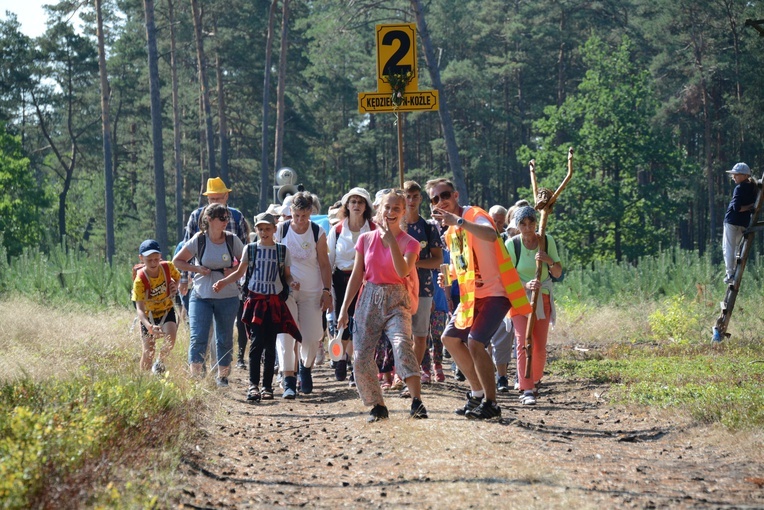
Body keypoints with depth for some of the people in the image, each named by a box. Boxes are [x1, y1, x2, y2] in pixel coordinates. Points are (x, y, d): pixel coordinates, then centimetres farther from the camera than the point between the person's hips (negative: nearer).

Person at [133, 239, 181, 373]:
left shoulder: (168, 267, -18)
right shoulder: (140, 280, -28)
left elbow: (177, 277, 9)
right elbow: (139, 308, -34)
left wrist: (174, 289, -14)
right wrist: (148, 326, -51)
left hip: (166, 310, 2)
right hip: (149, 314, -2)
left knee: (171, 338, -24)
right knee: (149, 350, -1)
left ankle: (160, 362, 4)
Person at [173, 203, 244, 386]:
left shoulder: (232, 240, 0)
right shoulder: (198, 240, -5)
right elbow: (177, 261, 2)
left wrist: (235, 270, -9)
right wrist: (197, 269, -12)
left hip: (228, 297, 2)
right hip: (201, 297, -2)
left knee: (225, 339, 9)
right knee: (198, 337, -10)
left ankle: (223, 376, 22)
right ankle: (195, 376, -4)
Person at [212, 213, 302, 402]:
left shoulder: (282, 251, 7)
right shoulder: (250, 249, 6)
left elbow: (287, 275, 11)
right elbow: (240, 272, 12)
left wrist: (292, 284, -11)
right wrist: (223, 282, -2)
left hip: (275, 302, 1)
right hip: (255, 300, -1)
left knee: (270, 344, 3)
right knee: (256, 342, -11)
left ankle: (267, 386, 9)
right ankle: (253, 385, -13)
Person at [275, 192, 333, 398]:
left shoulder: (318, 233, -3)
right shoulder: (280, 230, -3)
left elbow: (324, 264, 3)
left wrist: (327, 291, -1)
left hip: (312, 291, 1)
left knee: (312, 337, 1)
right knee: (285, 334, -12)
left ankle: (306, 368, 30)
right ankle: (289, 381, -12)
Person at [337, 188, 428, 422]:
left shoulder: (409, 243, -1)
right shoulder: (366, 239, 7)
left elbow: (403, 271, -19)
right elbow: (356, 276, 11)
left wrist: (391, 241, -24)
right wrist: (344, 308, 8)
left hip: (396, 301, -3)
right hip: (369, 299, 3)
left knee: (402, 344, -29)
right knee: (361, 357, -7)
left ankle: (417, 402, -34)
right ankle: (377, 406, 9)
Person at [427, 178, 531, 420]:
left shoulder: (475, 216, -15)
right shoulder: (450, 231, 14)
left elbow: (491, 235, -39)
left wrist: (458, 221, -47)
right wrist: (449, 275, 8)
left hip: (495, 292, -10)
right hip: (471, 294, 10)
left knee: (475, 342, -21)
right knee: (450, 338, 14)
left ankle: (490, 403, -10)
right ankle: (478, 393, 26)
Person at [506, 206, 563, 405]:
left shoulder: (547, 241, -4)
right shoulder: (512, 244, -12)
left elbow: (558, 273, -1)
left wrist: (550, 261, -22)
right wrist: (526, 285, -30)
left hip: (542, 298, 2)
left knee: (540, 347, 3)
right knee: (524, 343, -15)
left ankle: (535, 382, 29)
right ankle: (527, 390, -15)